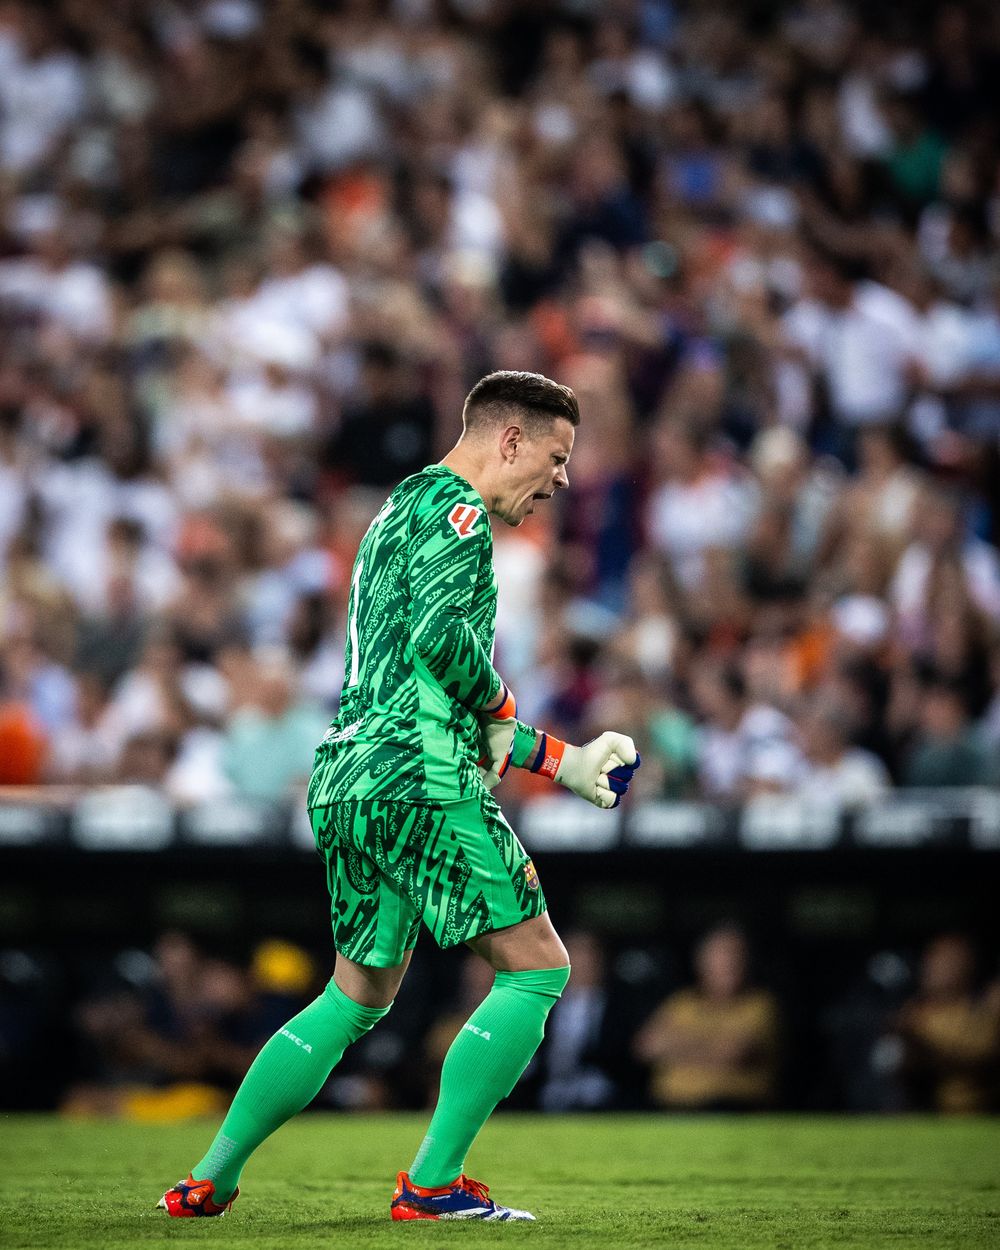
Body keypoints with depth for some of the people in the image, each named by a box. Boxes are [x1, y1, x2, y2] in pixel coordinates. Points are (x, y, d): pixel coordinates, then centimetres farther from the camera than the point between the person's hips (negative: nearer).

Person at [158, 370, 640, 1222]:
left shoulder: (402, 514, 27)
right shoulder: (453, 506, -5)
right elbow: (439, 635, -21)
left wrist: (559, 760, 27)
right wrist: (501, 708, -3)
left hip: (347, 779, 10)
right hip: (418, 779, -10)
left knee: (360, 996, 18)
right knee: (537, 969, -4)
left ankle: (210, 1179, 15)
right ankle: (433, 1182, -7)